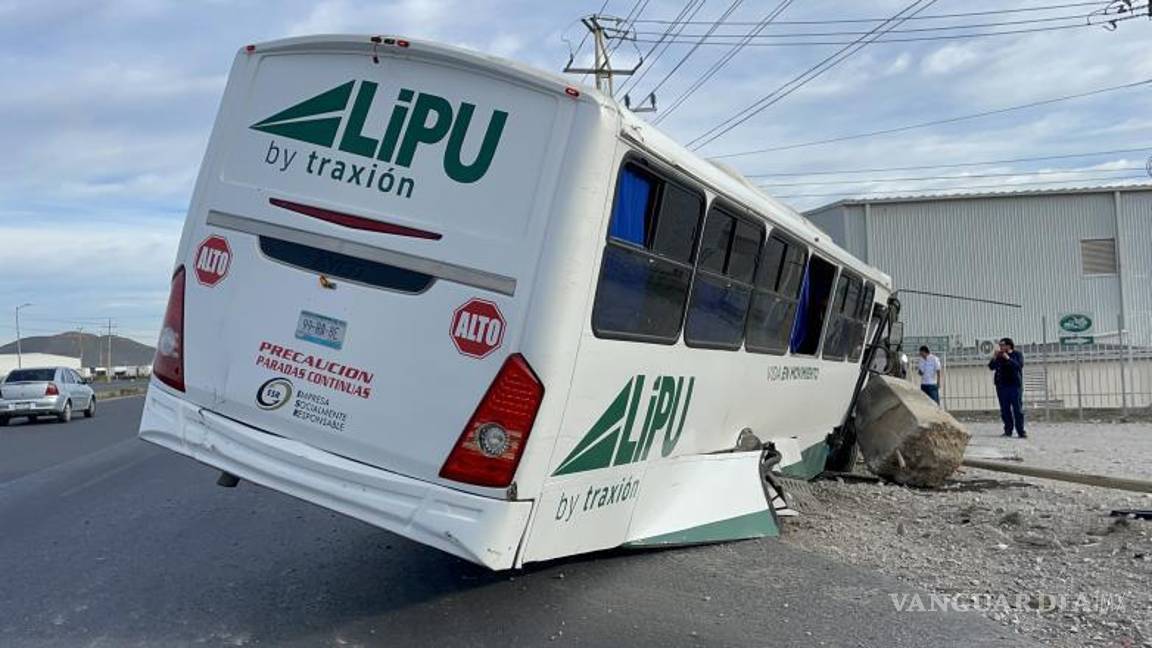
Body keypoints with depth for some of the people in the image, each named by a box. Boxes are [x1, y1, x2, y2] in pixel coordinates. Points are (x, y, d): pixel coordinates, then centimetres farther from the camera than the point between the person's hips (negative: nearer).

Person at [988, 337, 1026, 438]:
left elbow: (1019, 366, -14)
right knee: (1005, 410, 4)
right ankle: (1008, 430, 9)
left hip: (1015, 385, -4)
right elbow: (991, 366, 1)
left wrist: (1007, 358, -16)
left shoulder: (1017, 354, 2)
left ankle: (1021, 431, -3)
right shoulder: (999, 357, 12)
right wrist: (995, 356, -10)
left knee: (1018, 409, -5)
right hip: (1002, 386, 4)